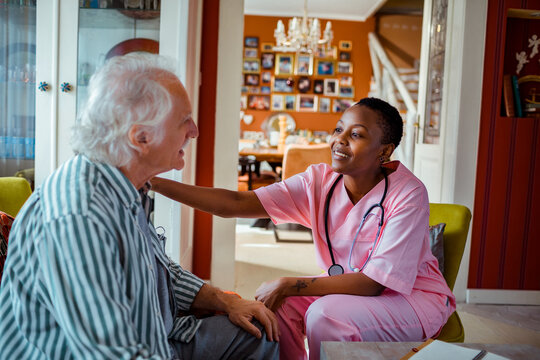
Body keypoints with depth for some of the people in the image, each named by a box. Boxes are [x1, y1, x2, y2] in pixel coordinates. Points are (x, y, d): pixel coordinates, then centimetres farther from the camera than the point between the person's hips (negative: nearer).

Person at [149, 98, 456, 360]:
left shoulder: (408, 194, -23)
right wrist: (154, 182, -26)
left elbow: (375, 282, -27)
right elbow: (235, 203, -17)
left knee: (325, 314, -29)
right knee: (273, 304, -16)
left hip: (415, 297, -4)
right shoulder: (319, 181, -10)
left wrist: (288, 285, -30)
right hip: (352, 286, 5)